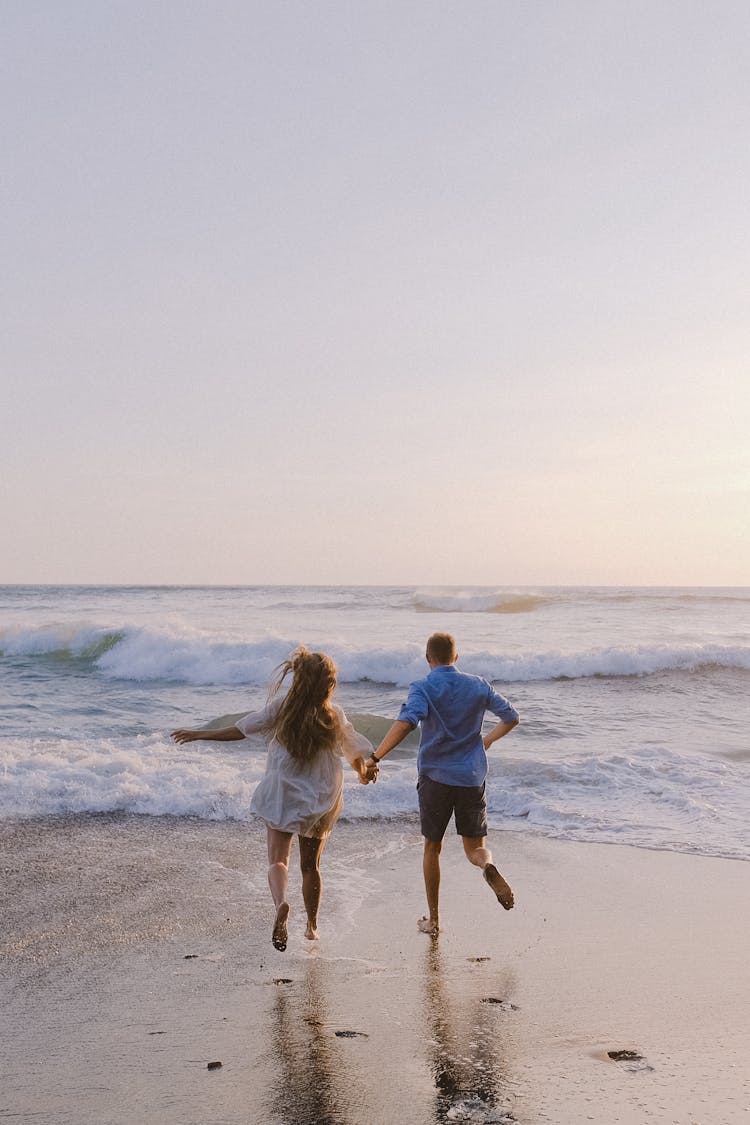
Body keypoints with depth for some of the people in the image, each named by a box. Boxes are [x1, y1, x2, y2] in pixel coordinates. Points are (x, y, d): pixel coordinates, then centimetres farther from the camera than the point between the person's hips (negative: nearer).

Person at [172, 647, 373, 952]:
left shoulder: (281, 707, -10)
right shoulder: (334, 715, -5)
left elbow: (240, 730, -6)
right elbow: (355, 754, 6)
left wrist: (198, 734, 7)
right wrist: (363, 774, 29)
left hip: (282, 796, -2)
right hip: (322, 801, 2)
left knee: (278, 859, -2)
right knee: (310, 865, 17)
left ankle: (281, 902, -32)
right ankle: (312, 926, 27)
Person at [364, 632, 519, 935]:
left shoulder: (422, 689, -8)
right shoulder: (478, 686, 4)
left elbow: (406, 722, -28)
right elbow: (511, 717, 11)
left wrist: (375, 757, -29)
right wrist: (487, 741, 28)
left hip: (435, 777, -2)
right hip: (472, 777, 2)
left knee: (432, 848, 15)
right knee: (475, 847, 11)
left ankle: (433, 919, 21)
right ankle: (488, 866, -25)